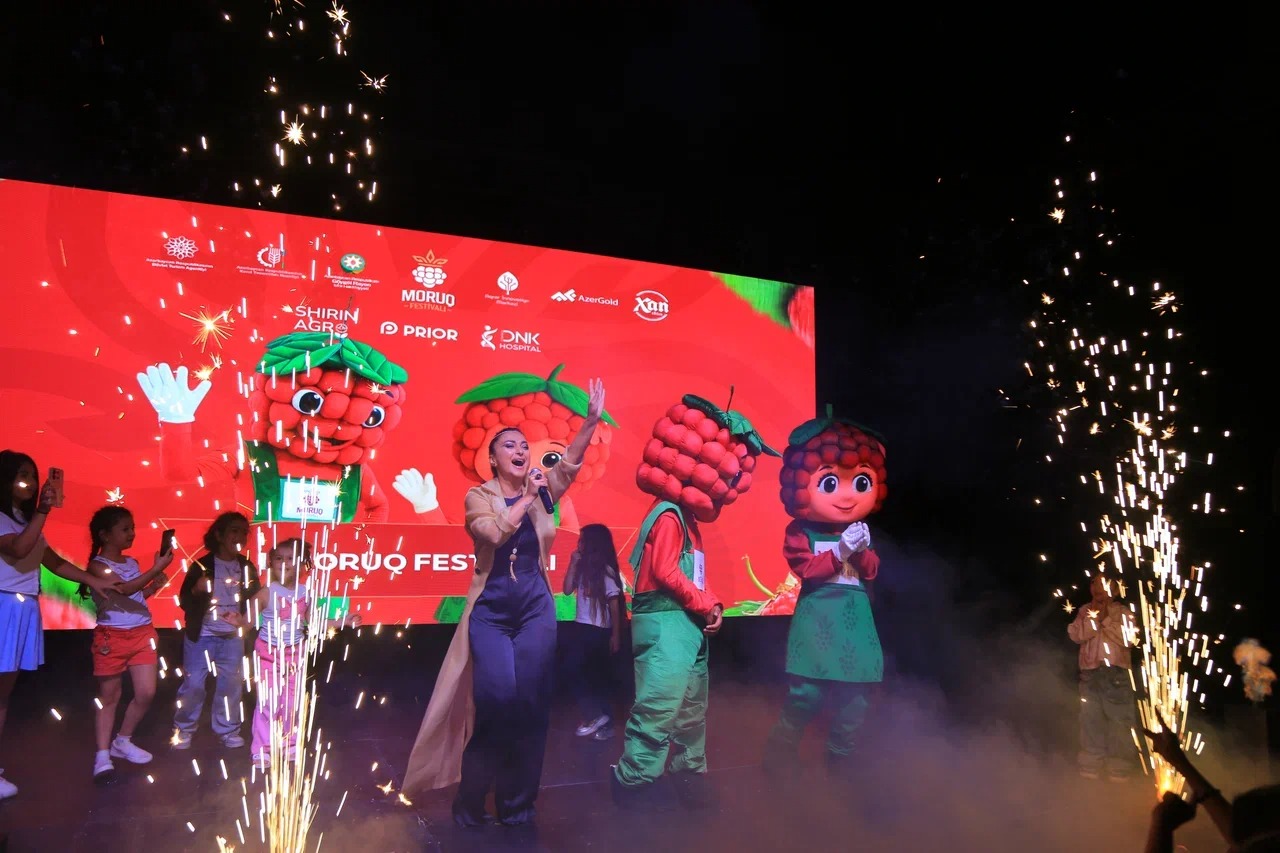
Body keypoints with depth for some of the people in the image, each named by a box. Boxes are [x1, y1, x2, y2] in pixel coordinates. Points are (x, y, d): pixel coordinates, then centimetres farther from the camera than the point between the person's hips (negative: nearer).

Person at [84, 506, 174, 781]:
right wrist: (156, 569, -31)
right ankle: (102, 754, 11)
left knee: (146, 693, 3)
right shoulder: (97, 566, -11)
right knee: (109, 696, 3)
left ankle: (122, 741, 22)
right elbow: (124, 589, -25)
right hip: (112, 636, -6)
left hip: (143, 633, 6)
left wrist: (155, 586, 1)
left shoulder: (132, 563, 10)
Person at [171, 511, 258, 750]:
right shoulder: (201, 565, -7)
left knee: (230, 684, 8)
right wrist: (197, 590, -24)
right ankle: (183, 730, 18)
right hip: (200, 635, -3)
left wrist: (245, 618, -11)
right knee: (193, 684, 0)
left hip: (232, 637, 3)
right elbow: (184, 601, -4)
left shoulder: (247, 567, 3)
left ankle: (228, 730, 22)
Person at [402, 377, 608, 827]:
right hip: (491, 610, -3)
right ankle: (471, 799, 11)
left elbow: (569, 464, -10)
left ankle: (518, 803, 19)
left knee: (530, 701, 3)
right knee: (496, 698, -12)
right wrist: (526, 498, -20)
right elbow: (494, 533, -22)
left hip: (536, 608, 3)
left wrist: (591, 420, -21)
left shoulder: (542, 490, 4)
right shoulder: (478, 496, -3)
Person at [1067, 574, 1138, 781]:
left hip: (1117, 673, -3)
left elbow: (1127, 639, -11)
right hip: (1090, 673, 3)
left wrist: (1106, 619, -12)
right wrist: (1093, 618, -12)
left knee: (1119, 721, -2)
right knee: (1090, 721, 9)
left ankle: (1119, 769, 5)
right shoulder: (1084, 611, 10)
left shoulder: (1122, 611, 1)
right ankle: (1090, 767, 17)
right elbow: (1075, 635, -3)